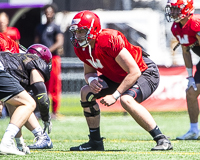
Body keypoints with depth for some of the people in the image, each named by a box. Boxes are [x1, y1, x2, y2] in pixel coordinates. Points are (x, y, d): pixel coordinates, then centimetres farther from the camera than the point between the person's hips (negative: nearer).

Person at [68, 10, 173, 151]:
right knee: (86, 93, 3)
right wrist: (91, 80, -18)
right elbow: (89, 72, 8)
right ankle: (95, 142, 13)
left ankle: (162, 140, -27)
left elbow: (134, 72, -32)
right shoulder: (81, 47, -7)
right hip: (118, 77, 9)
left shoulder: (108, 41, -33)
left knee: (126, 100, -35)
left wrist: (115, 95, -31)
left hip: (145, 72, -9)